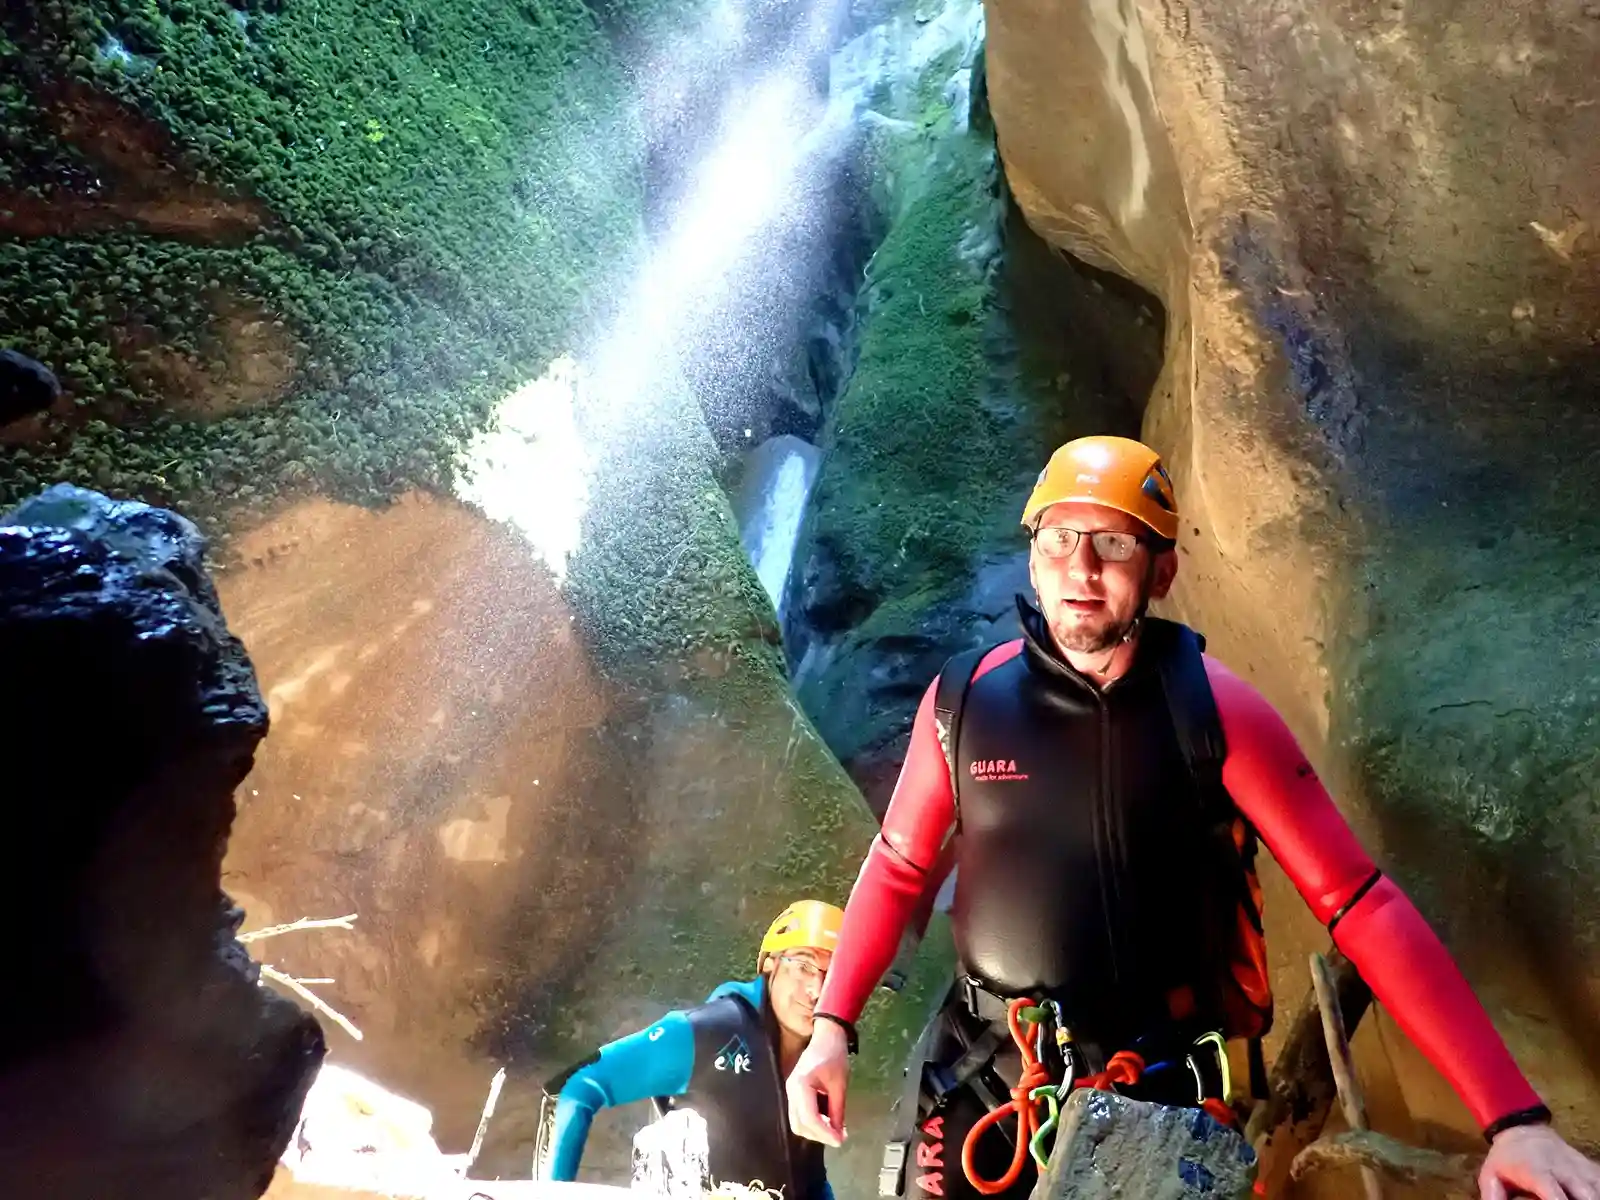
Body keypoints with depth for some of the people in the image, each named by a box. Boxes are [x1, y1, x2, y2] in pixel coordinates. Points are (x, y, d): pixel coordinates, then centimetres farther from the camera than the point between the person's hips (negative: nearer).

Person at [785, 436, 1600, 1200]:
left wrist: (1512, 1117, -18)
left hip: (1165, 1094, -1)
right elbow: (900, 866, 6)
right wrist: (831, 1028, 0)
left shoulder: (1218, 712, -14)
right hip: (985, 1077, 2)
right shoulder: (964, 699, -8)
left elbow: (1361, 906, -13)